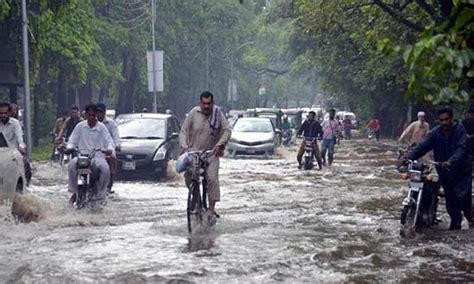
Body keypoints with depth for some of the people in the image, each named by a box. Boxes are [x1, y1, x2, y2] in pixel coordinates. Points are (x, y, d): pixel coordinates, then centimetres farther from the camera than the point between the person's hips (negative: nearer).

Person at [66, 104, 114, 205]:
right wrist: (69, 147, -11)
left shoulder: (101, 127, 9)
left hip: (98, 155, -1)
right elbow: (72, 139, 11)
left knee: (105, 169, -32)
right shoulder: (80, 126, 11)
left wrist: (109, 149, -20)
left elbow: (108, 140, 3)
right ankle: (74, 191, -15)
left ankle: (100, 194, -13)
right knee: (71, 165, -32)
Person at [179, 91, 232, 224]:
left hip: (211, 152, -1)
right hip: (194, 151, 1)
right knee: (188, 175, -14)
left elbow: (227, 130, -6)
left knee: (212, 179, -12)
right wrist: (184, 145, -17)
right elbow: (184, 131, -2)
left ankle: (211, 210, -8)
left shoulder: (218, 114, -4)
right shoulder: (193, 113, -4)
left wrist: (220, 144, -19)